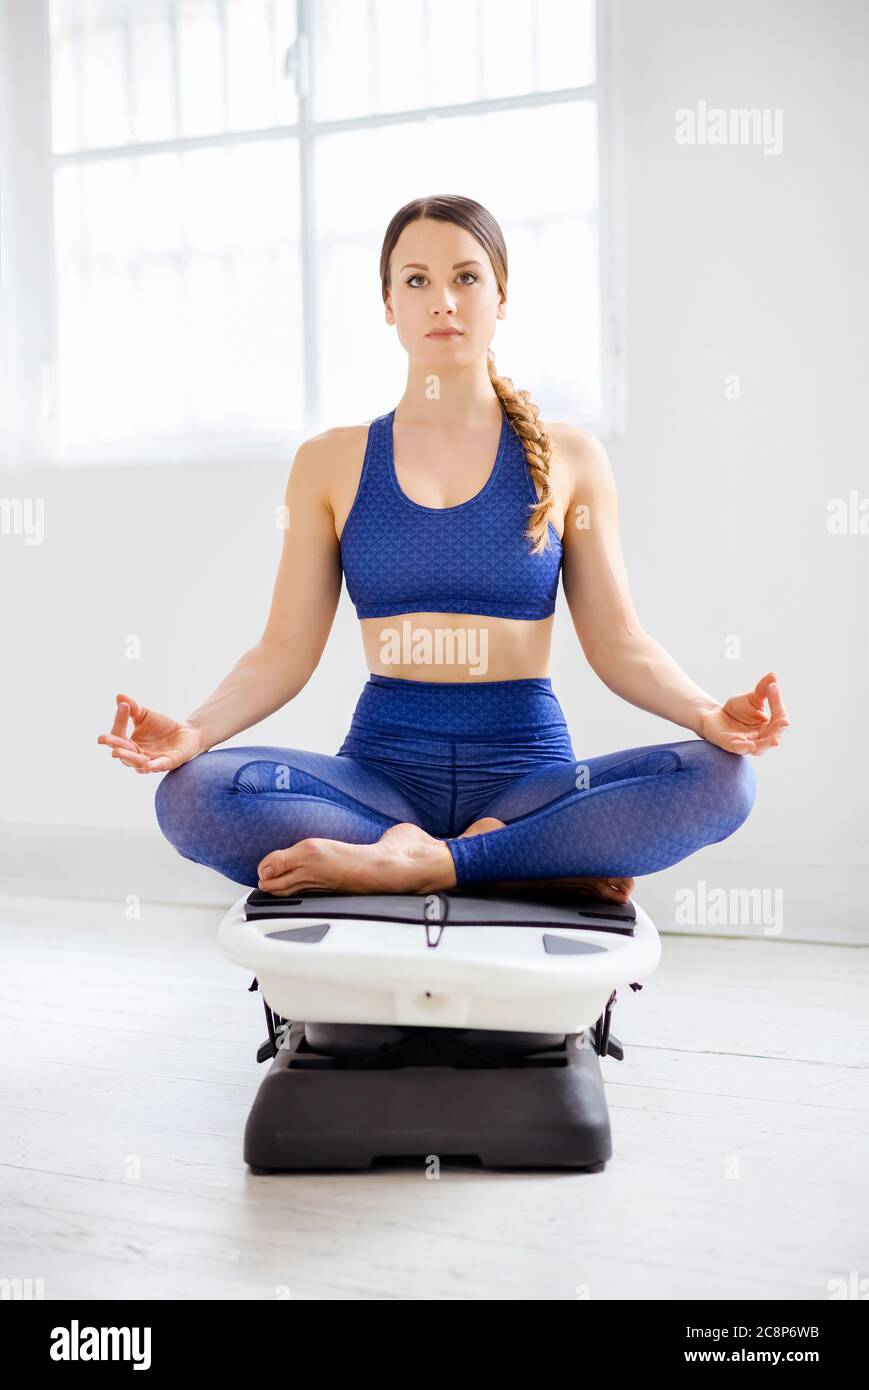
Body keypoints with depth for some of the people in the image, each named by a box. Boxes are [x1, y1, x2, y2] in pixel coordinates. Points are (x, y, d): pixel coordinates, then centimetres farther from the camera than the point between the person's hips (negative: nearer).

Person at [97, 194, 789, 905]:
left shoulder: (568, 458, 7)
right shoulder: (332, 463, 8)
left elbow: (618, 641, 4)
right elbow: (286, 648, 4)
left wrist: (706, 713, -16)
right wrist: (194, 730, -15)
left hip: (528, 768, 0)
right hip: (383, 762, 1)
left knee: (721, 777, -28)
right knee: (189, 792, -29)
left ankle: (411, 861, -26)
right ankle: (548, 862, -24)